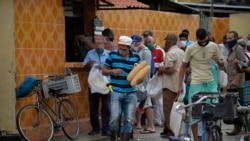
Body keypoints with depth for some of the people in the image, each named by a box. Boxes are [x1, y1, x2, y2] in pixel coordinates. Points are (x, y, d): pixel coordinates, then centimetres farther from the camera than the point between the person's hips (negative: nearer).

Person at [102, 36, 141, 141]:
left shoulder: (136, 57, 5)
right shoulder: (112, 55, 1)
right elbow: (104, 71, 5)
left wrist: (139, 79, -13)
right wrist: (113, 71, -16)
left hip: (131, 93, 2)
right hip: (116, 92, -2)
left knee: (129, 120, 2)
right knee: (115, 117, -14)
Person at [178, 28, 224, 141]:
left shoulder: (213, 46, 0)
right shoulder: (190, 48, -7)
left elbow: (222, 66, 9)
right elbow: (183, 67, 0)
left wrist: (218, 61, -15)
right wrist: (180, 85, -4)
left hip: (210, 83, 3)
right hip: (196, 84, -2)